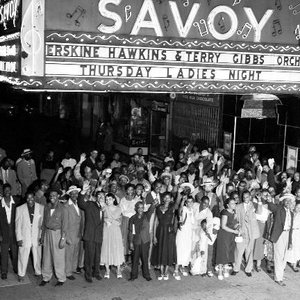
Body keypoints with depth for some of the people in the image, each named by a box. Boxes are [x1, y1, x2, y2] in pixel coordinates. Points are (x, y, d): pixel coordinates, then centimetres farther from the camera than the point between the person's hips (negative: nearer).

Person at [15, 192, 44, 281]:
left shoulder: (41, 208, -3)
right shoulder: (20, 209, -3)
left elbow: (43, 223, 1)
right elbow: (18, 225, 0)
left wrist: (41, 236, -3)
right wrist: (19, 238, -3)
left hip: (37, 237, 1)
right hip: (24, 238, 0)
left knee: (37, 256, 10)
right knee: (23, 257, 7)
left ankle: (38, 272, 29)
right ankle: (21, 274, 25)